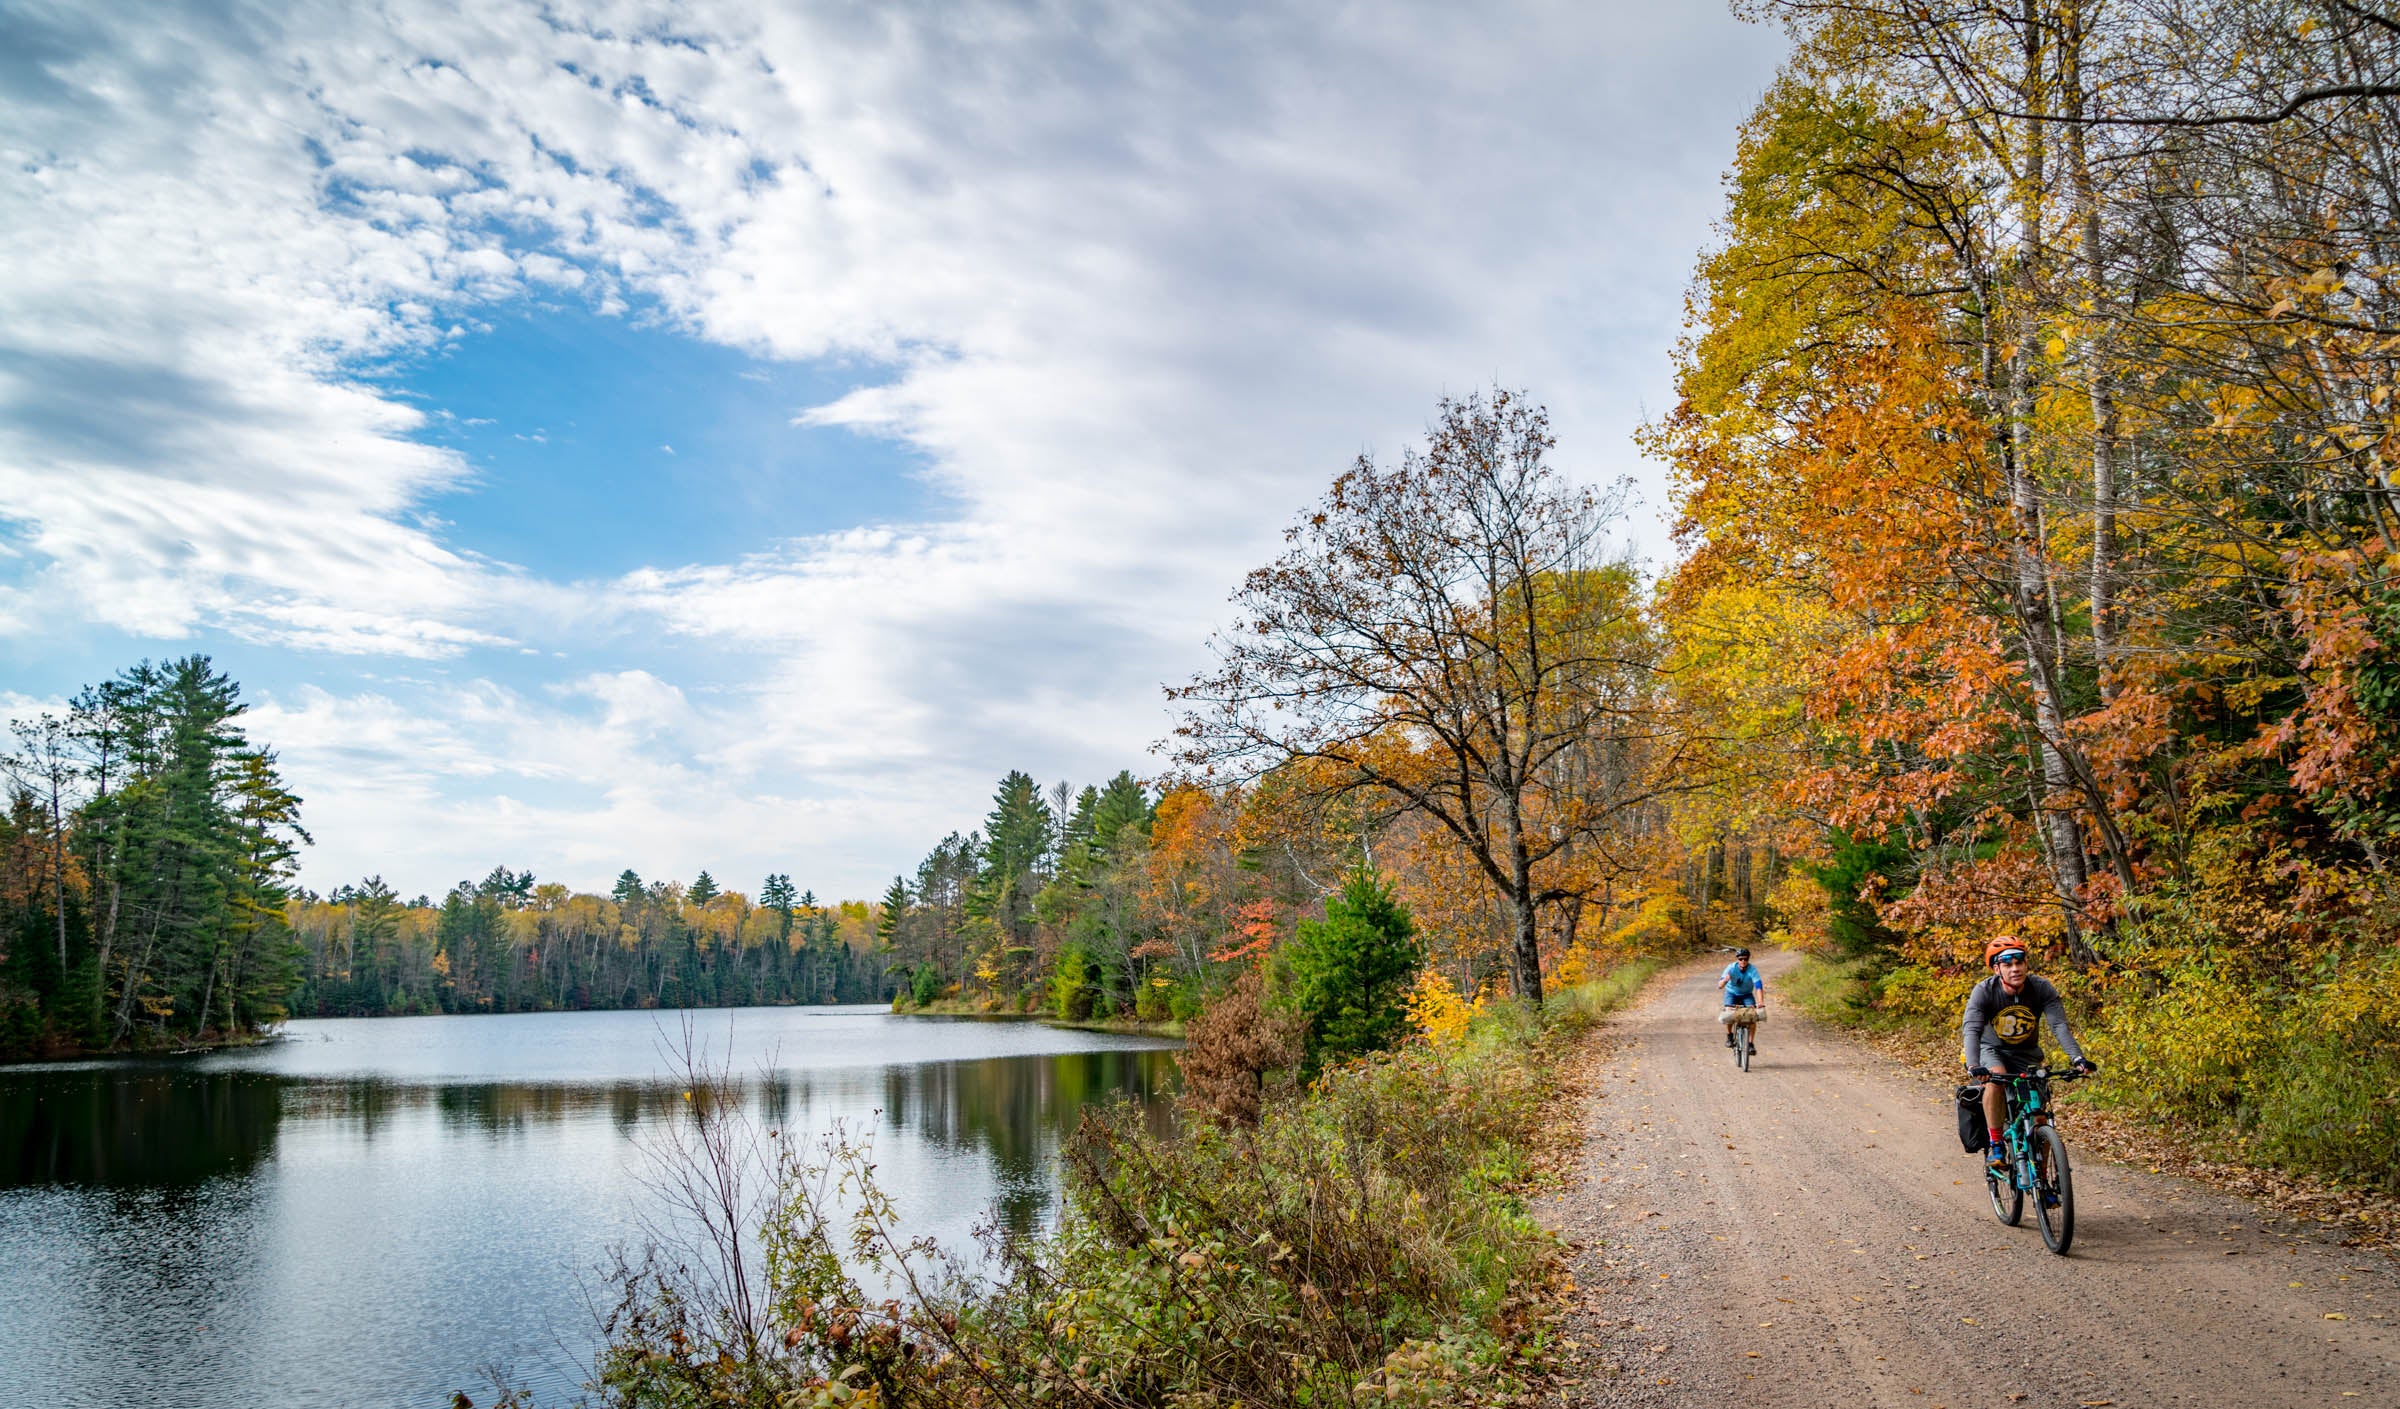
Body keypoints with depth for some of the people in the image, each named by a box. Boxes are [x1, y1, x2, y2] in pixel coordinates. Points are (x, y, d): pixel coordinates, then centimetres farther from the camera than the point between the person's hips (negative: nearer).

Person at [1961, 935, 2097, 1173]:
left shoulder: (2043, 989, -20)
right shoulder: (1984, 991, -25)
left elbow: (2060, 1025, -29)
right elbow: (1971, 1030, -36)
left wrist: (2078, 1058, -46)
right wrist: (1973, 1066, -53)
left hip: (2026, 1054, 2)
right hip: (1992, 1050, -2)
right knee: (1996, 1079, -35)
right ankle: (1995, 1147, -22)